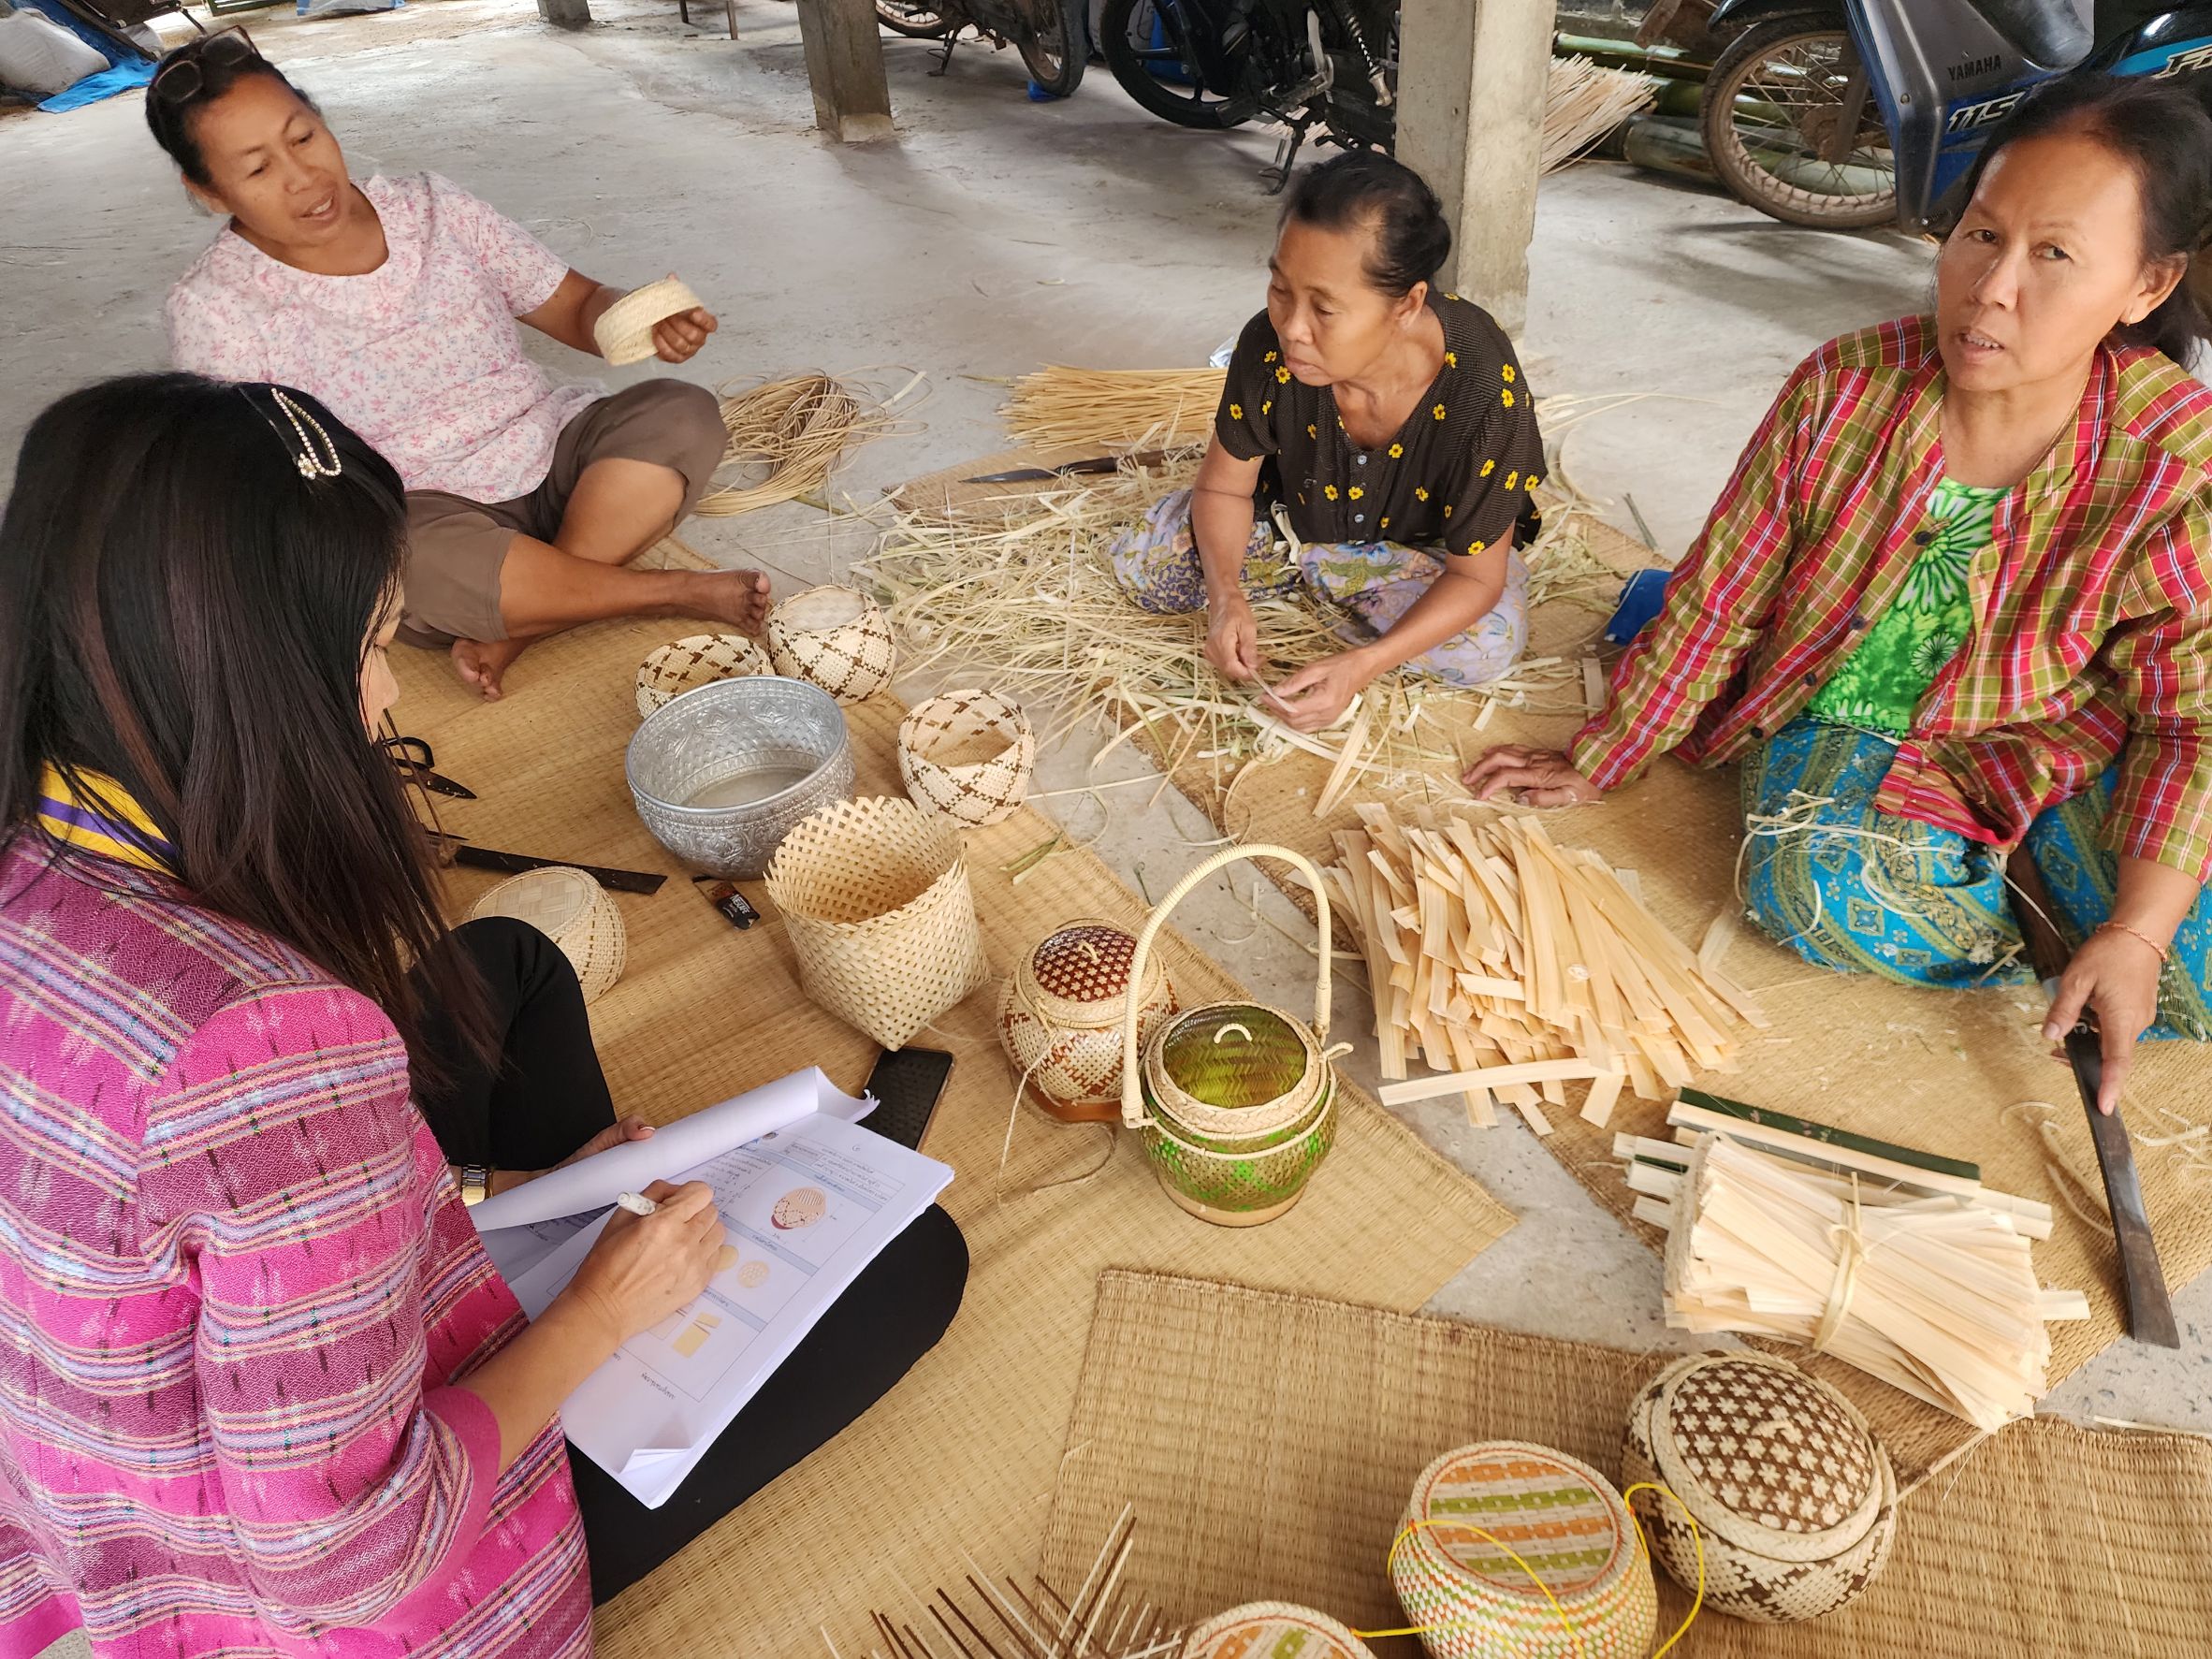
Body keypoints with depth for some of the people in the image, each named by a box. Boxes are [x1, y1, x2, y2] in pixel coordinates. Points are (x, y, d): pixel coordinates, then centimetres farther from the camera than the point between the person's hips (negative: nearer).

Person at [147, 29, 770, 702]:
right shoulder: (216, 307, -5)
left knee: (682, 414, -20)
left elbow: (575, 307, 6)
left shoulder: (431, 208, 5)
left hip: (551, 463, 4)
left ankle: (510, 632, -26)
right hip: (412, 518, -4)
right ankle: (676, 592, -21)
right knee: (415, 560, -39)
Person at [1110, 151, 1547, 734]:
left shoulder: (1485, 393, -36)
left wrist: (1361, 665, -43)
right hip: (1292, 516, 2)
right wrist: (1226, 594, -35)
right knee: (1139, 564, -13)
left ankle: (1313, 578, -5)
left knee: (1491, 642, -30)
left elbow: (1475, 575, -29)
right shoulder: (1268, 346, -29)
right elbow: (1222, 487, -14)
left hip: (1418, 549, -1)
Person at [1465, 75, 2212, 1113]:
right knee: (1812, 884, -33)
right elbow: (1718, 602, -9)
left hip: (2055, 741, 1)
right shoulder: (1844, 390, -18)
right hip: (1843, 725, -1)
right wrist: (1596, 765, -3)